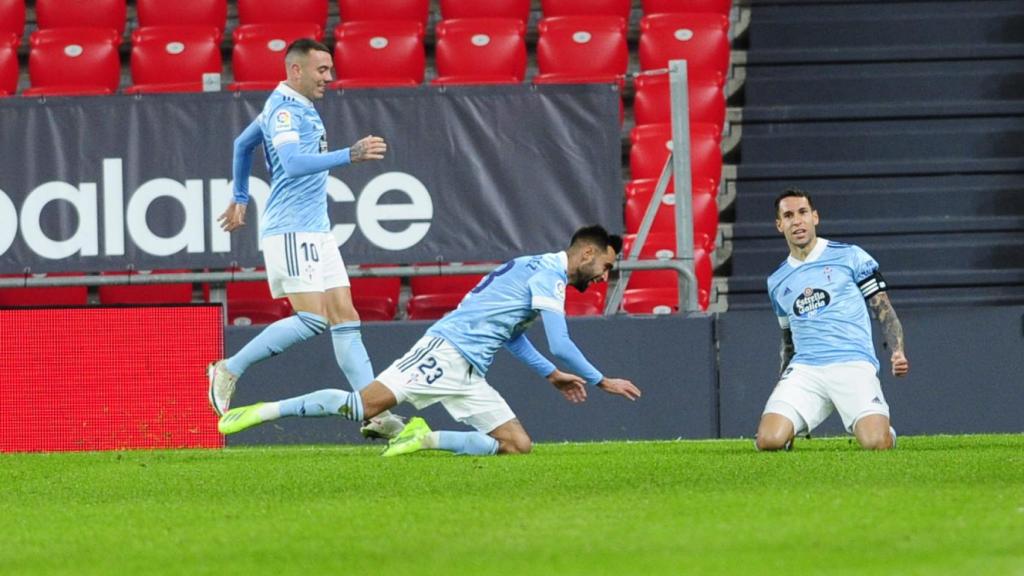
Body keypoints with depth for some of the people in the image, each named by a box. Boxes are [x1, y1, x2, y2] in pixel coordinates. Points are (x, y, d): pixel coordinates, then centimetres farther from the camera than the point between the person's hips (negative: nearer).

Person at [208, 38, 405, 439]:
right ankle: (229, 370, -6)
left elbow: (243, 144, 33)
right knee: (313, 319, -17)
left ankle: (376, 414, -4)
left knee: (345, 318, 2)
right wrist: (350, 155, -38)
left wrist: (240, 198, 39)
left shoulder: (297, 108, 18)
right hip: (291, 230, -10)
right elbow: (293, 163, -30)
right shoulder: (283, 110, -13)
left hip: (316, 231, 10)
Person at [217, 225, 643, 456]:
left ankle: (427, 439, -3)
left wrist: (551, 374, 31)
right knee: (362, 404, -18)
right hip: (446, 350, -10)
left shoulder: (539, 272, 25)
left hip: (468, 374, 10)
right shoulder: (548, 274, -7)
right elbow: (560, 345, -13)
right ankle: (262, 411, -11)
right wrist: (602, 382, -3)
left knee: (519, 446, -2)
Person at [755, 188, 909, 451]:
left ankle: (883, 428, 13)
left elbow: (884, 309, 5)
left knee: (876, 443, -25)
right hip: (804, 370, 3)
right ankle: (791, 430, 16)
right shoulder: (777, 282, 19)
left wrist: (897, 351, -11)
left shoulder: (850, 257, 7)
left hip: (853, 363, -3)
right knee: (769, 441, -22)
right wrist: (781, 389, 20)